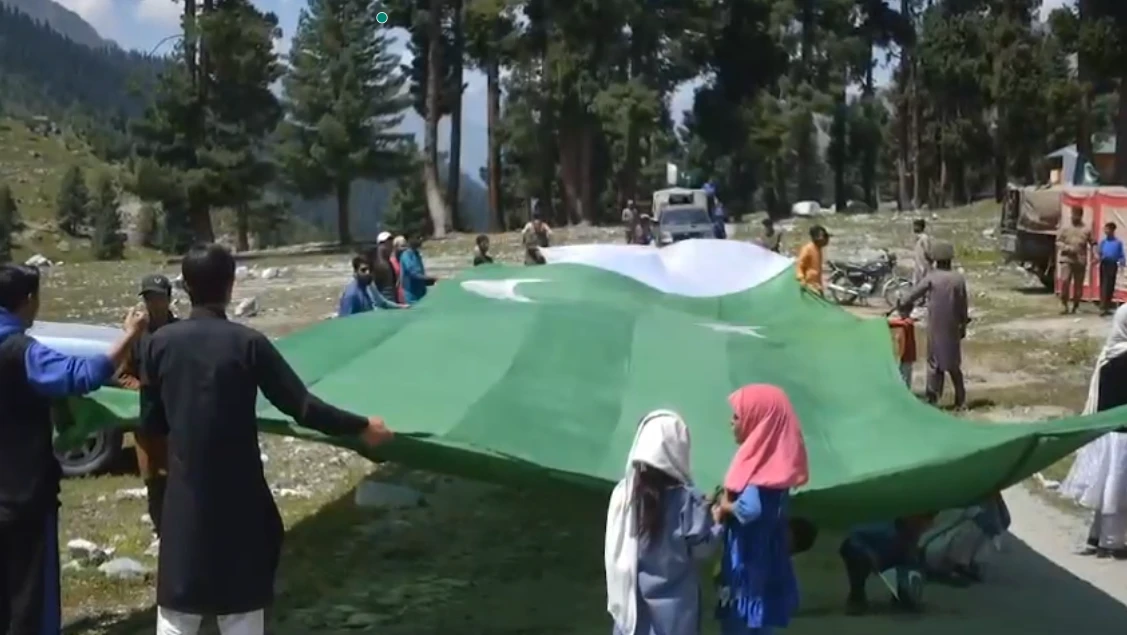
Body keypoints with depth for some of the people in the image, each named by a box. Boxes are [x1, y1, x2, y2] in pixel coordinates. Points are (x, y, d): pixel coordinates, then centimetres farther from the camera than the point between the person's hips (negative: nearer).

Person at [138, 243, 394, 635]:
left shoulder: (160, 343, -2)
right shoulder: (248, 343, -11)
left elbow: (152, 422, 5)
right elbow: (302, 408, -12)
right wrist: (362, 426, 0)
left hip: (185, 497, 2)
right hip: (237, 497, -2)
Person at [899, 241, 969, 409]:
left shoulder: (931, 278, -9)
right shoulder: (959, 279, -2)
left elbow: (913, 294, -9)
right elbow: (963, 306, 1)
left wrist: (904, 305, 7)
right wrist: (963, 325, 10)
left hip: (935, 327, -2)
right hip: (953, 327, 2)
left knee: (935, 363, 3)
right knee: (954, 364, 13)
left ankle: (932, 399, -2)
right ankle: (960, 400, 16)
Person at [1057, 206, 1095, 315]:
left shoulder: (1086, 230, 3)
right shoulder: (1065, 228, 4)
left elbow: (1092, 244, 6)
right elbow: (1058, 242, 3)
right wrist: (1068, 248, -14)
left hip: (1081, 261, 1)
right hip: (1067, 259, -1)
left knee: (1078, 284, 5)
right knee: (1065, 281, -14)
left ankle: (1076, 305, 17)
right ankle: (1064, 304, -4)